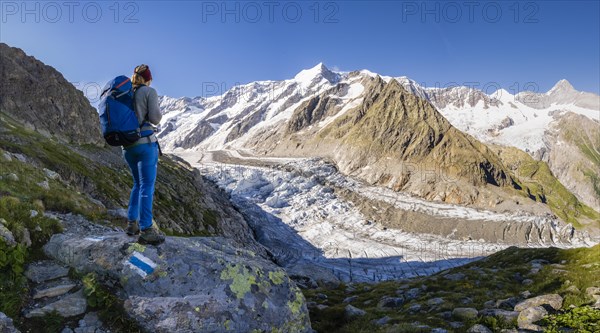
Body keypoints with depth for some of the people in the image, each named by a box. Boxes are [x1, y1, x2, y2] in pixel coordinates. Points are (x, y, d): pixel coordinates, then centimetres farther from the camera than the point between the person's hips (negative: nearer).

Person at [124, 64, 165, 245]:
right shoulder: (150, 92, -4)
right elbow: (155, 118, -10)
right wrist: (158, 113, 11)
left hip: (127, 145, 6)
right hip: (146, 142, -6)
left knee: (138, 184, 19)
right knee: (147, 186, -5)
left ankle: (132, 223, 21)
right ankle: (145, 230, -6)